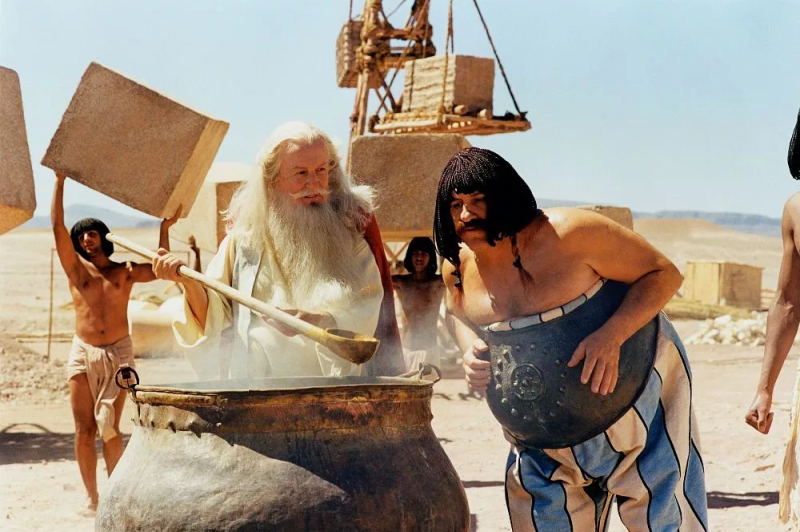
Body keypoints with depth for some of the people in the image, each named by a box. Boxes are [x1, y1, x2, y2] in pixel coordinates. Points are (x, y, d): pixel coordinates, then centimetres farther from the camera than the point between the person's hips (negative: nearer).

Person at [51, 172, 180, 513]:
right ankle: (91, 497, 10)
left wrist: (165, 228, -7)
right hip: (83, 354, 1)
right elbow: (57, 226, -2)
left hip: (118, 353, -1)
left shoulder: (124, 272, 8)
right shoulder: (75, 267, 6)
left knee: (108, 427, -5)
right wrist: (60, 181, -5)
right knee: (84, 430, 0)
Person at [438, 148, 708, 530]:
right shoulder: (458, 268, -6)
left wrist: (611, 335, -32)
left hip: (633, 395, -4)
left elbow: (664, 274, -17)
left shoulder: (570, 233, -23)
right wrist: (471, 351, -7)